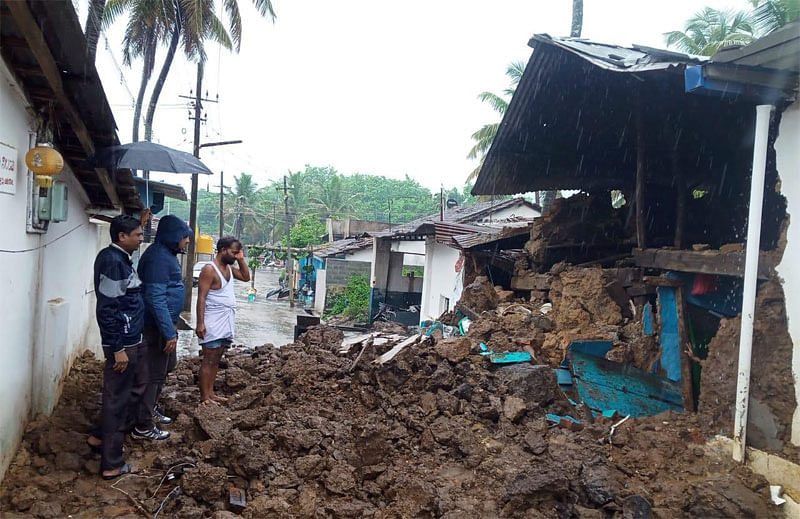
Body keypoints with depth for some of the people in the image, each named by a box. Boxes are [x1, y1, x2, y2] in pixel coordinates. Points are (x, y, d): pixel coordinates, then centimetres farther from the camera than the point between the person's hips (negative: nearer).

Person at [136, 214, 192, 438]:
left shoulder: (166, 254, 12)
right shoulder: (158, 257, -21)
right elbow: (156, 299, -26)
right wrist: (169, 332, -26)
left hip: (166, 322, 11)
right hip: (157, 326, -11)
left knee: (167, 365, 23)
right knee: (154, 373, -2)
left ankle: (150, 409, 39)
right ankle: (143, 426, 9)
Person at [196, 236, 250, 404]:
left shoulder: (228, 268, 13)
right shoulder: (209, 270, -13)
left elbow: (246, 277, 23)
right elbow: (201, 297, -17)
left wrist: (241, 259, 10)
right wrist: (200, 323, -23)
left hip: (227, 322, 9)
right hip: (213, 322, -9)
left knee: (216, 360, 12)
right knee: (209, 360, -4)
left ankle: (210, 393, 19)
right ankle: (204, 397, 1)